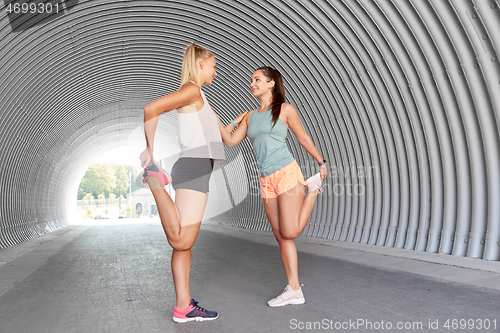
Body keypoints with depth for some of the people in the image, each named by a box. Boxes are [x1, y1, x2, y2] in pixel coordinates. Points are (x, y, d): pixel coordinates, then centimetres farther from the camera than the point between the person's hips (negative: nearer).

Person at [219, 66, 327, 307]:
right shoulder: (250, 116, 15)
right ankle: (294, 290, 11)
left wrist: (321, 162, 10)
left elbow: (303, 137, 6)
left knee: (290, 233, -10)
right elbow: (231, 140, 11)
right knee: (280, 236, 4)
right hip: (266, 181, 5)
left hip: (287, 174, -5)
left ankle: (312, 188, 13)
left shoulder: (284, 110, 0)